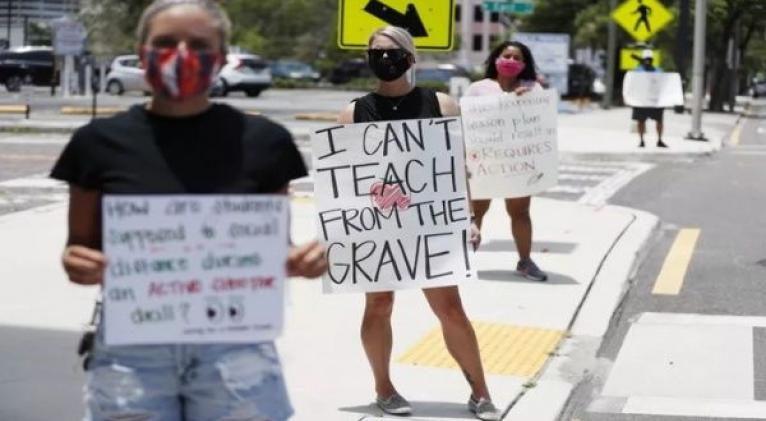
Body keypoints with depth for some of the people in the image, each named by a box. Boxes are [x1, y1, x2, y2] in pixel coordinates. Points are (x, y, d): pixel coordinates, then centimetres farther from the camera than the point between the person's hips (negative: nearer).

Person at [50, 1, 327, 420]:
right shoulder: (102, 142, 1)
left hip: (235, 347, 0)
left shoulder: (260, 141, 2)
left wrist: (298, 260, -11)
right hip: (130, 352, 0)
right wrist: (77, 264, -12)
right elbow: (80, 247, 10)